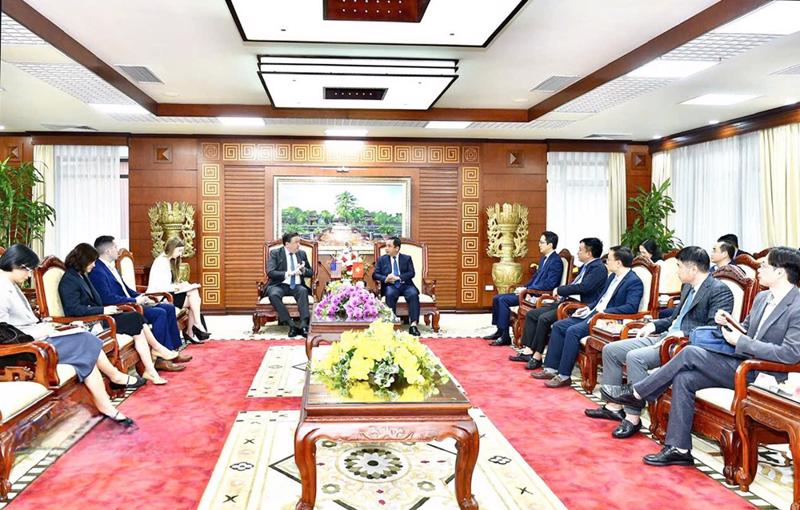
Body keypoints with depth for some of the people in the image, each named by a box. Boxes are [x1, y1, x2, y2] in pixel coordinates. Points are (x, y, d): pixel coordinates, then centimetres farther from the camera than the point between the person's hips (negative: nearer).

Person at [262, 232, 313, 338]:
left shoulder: (302, 253, 13)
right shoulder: (275, 253, 2)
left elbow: (311, 272, 16)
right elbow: (270, 272, -11)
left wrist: (303, 270, -9)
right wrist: (289, 273, -23)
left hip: (297, 286, 2)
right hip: (280, 285, -2)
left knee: (303, 291, -33)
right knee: (273, 295, -36)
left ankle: (304, 325, -41)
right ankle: (292, 325, -35)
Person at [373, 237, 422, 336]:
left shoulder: (407, 258, 12)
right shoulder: (382, 259, 14)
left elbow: (412, 273, -1)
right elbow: (375, 274, 5)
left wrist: (398, 277, -17)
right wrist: (385, 278, -16)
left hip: (405, 285, 0)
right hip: (390, 286, 0)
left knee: (414, 294, -32)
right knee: (390, 294, -35)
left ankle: (413, 324, -37)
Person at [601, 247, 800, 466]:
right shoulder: (762, 297, 13)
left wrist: (741, 342, -22)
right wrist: (728, 323, -1)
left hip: (763, 375, -8)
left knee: (690, 353, -20)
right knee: (683, 378, -12)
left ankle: (636, 393, -6)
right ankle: (679, 449, -6)